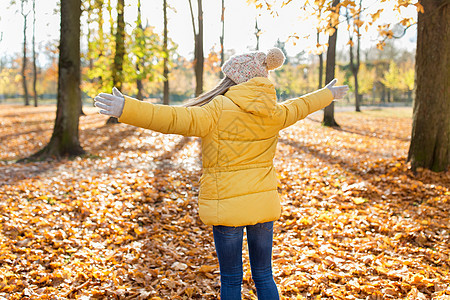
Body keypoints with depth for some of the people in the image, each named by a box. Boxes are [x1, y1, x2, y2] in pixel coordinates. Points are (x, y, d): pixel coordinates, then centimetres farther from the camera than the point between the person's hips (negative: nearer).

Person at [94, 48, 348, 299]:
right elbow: (300, 107, 22)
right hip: (263, 204, 5)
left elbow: (178, 119, -28)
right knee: (264, 275, 18)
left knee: (231, 279, 9)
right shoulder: (274, 113, 3)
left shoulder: (220, 110, -16)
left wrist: (127, 109, -33)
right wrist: (328, 94, 43)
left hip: (227, 205, -5)